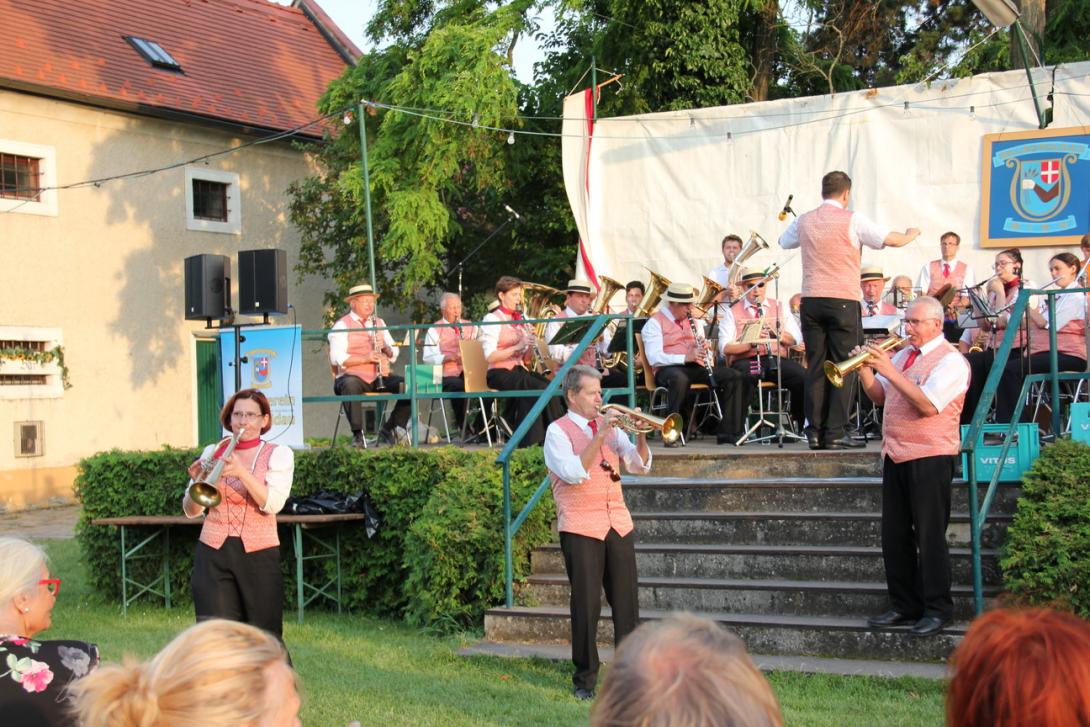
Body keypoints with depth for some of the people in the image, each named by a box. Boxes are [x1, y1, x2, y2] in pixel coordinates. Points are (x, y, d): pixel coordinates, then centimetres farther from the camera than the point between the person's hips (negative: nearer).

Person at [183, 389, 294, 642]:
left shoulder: (279, 455, 4)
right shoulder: (213, 452, 9)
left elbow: (273, 504, -12)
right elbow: (191, 511, 7)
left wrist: (242, 472, -24)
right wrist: (197, 483, -12)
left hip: (259, 554, -1)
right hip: (213, 554, 1)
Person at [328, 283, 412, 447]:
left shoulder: (379, 322, 19)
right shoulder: (342, 325, 1)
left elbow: (394, 355, 15)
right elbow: (336, 358, -13)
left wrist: (385, 347, -8)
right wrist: (365, 358, -23)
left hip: (379, 378, 5)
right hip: (353, 376, -5)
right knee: (350, 385, -39)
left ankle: (389, 430, -4)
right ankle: (357, 435, -33)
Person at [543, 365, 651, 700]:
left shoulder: (609, 426, 14)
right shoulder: (558, 431, -1)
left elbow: (640, 465, 10)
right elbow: (573, 473, -17)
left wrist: (640, 435, -7)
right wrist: (599, 436, -19)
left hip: (619, 524, 5)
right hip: (580, 528, -5)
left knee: (627, 600, 3)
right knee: (586, 605, -1)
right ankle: (585, 679, 8)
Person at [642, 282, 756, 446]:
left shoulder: (694, 322, 24)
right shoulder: (655, 323, 1)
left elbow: (706, 352, 23)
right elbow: (654, 358, -13)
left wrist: (705, 350, -2)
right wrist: (685, 358, -23)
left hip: (697, 368, 7)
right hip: (669, 369, -7)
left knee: (735, 377, -15)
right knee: (679, 379, -42)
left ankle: (728, 432, -17)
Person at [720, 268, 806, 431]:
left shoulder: (779, 307, 19)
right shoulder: (733, 313, 11)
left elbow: (796, 339, 10)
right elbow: (726, 347, -2)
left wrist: (777, 331, -8)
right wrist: (751, 343, -16)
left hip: (777, 359, 2)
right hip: (745, 361, -2)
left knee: (803, 377, -26)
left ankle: (799, 423, -9)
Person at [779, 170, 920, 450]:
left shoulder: (804, 221, 9)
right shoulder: (851, 220, -6)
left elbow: (783, 242, 29)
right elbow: (894, 240, -7)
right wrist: (912, 233, 15)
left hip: (811, 301, 5)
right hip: (843, 301, -4)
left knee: (815, 367, 6)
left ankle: (815, 432, 4)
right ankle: (836, 434, -4)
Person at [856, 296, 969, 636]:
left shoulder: (950, 360, -9)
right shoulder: (902, 354, 15)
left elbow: (928, 405, -21)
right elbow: (879, 396, 15)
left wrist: (889, 371, -23)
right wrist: (865, 370, -4)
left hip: (930, 457, -8)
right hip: (896, 455, 8)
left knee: (930, 536, -3)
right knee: (895, 536, 10)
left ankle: (937, 609, 5)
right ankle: (904, 605, 19)